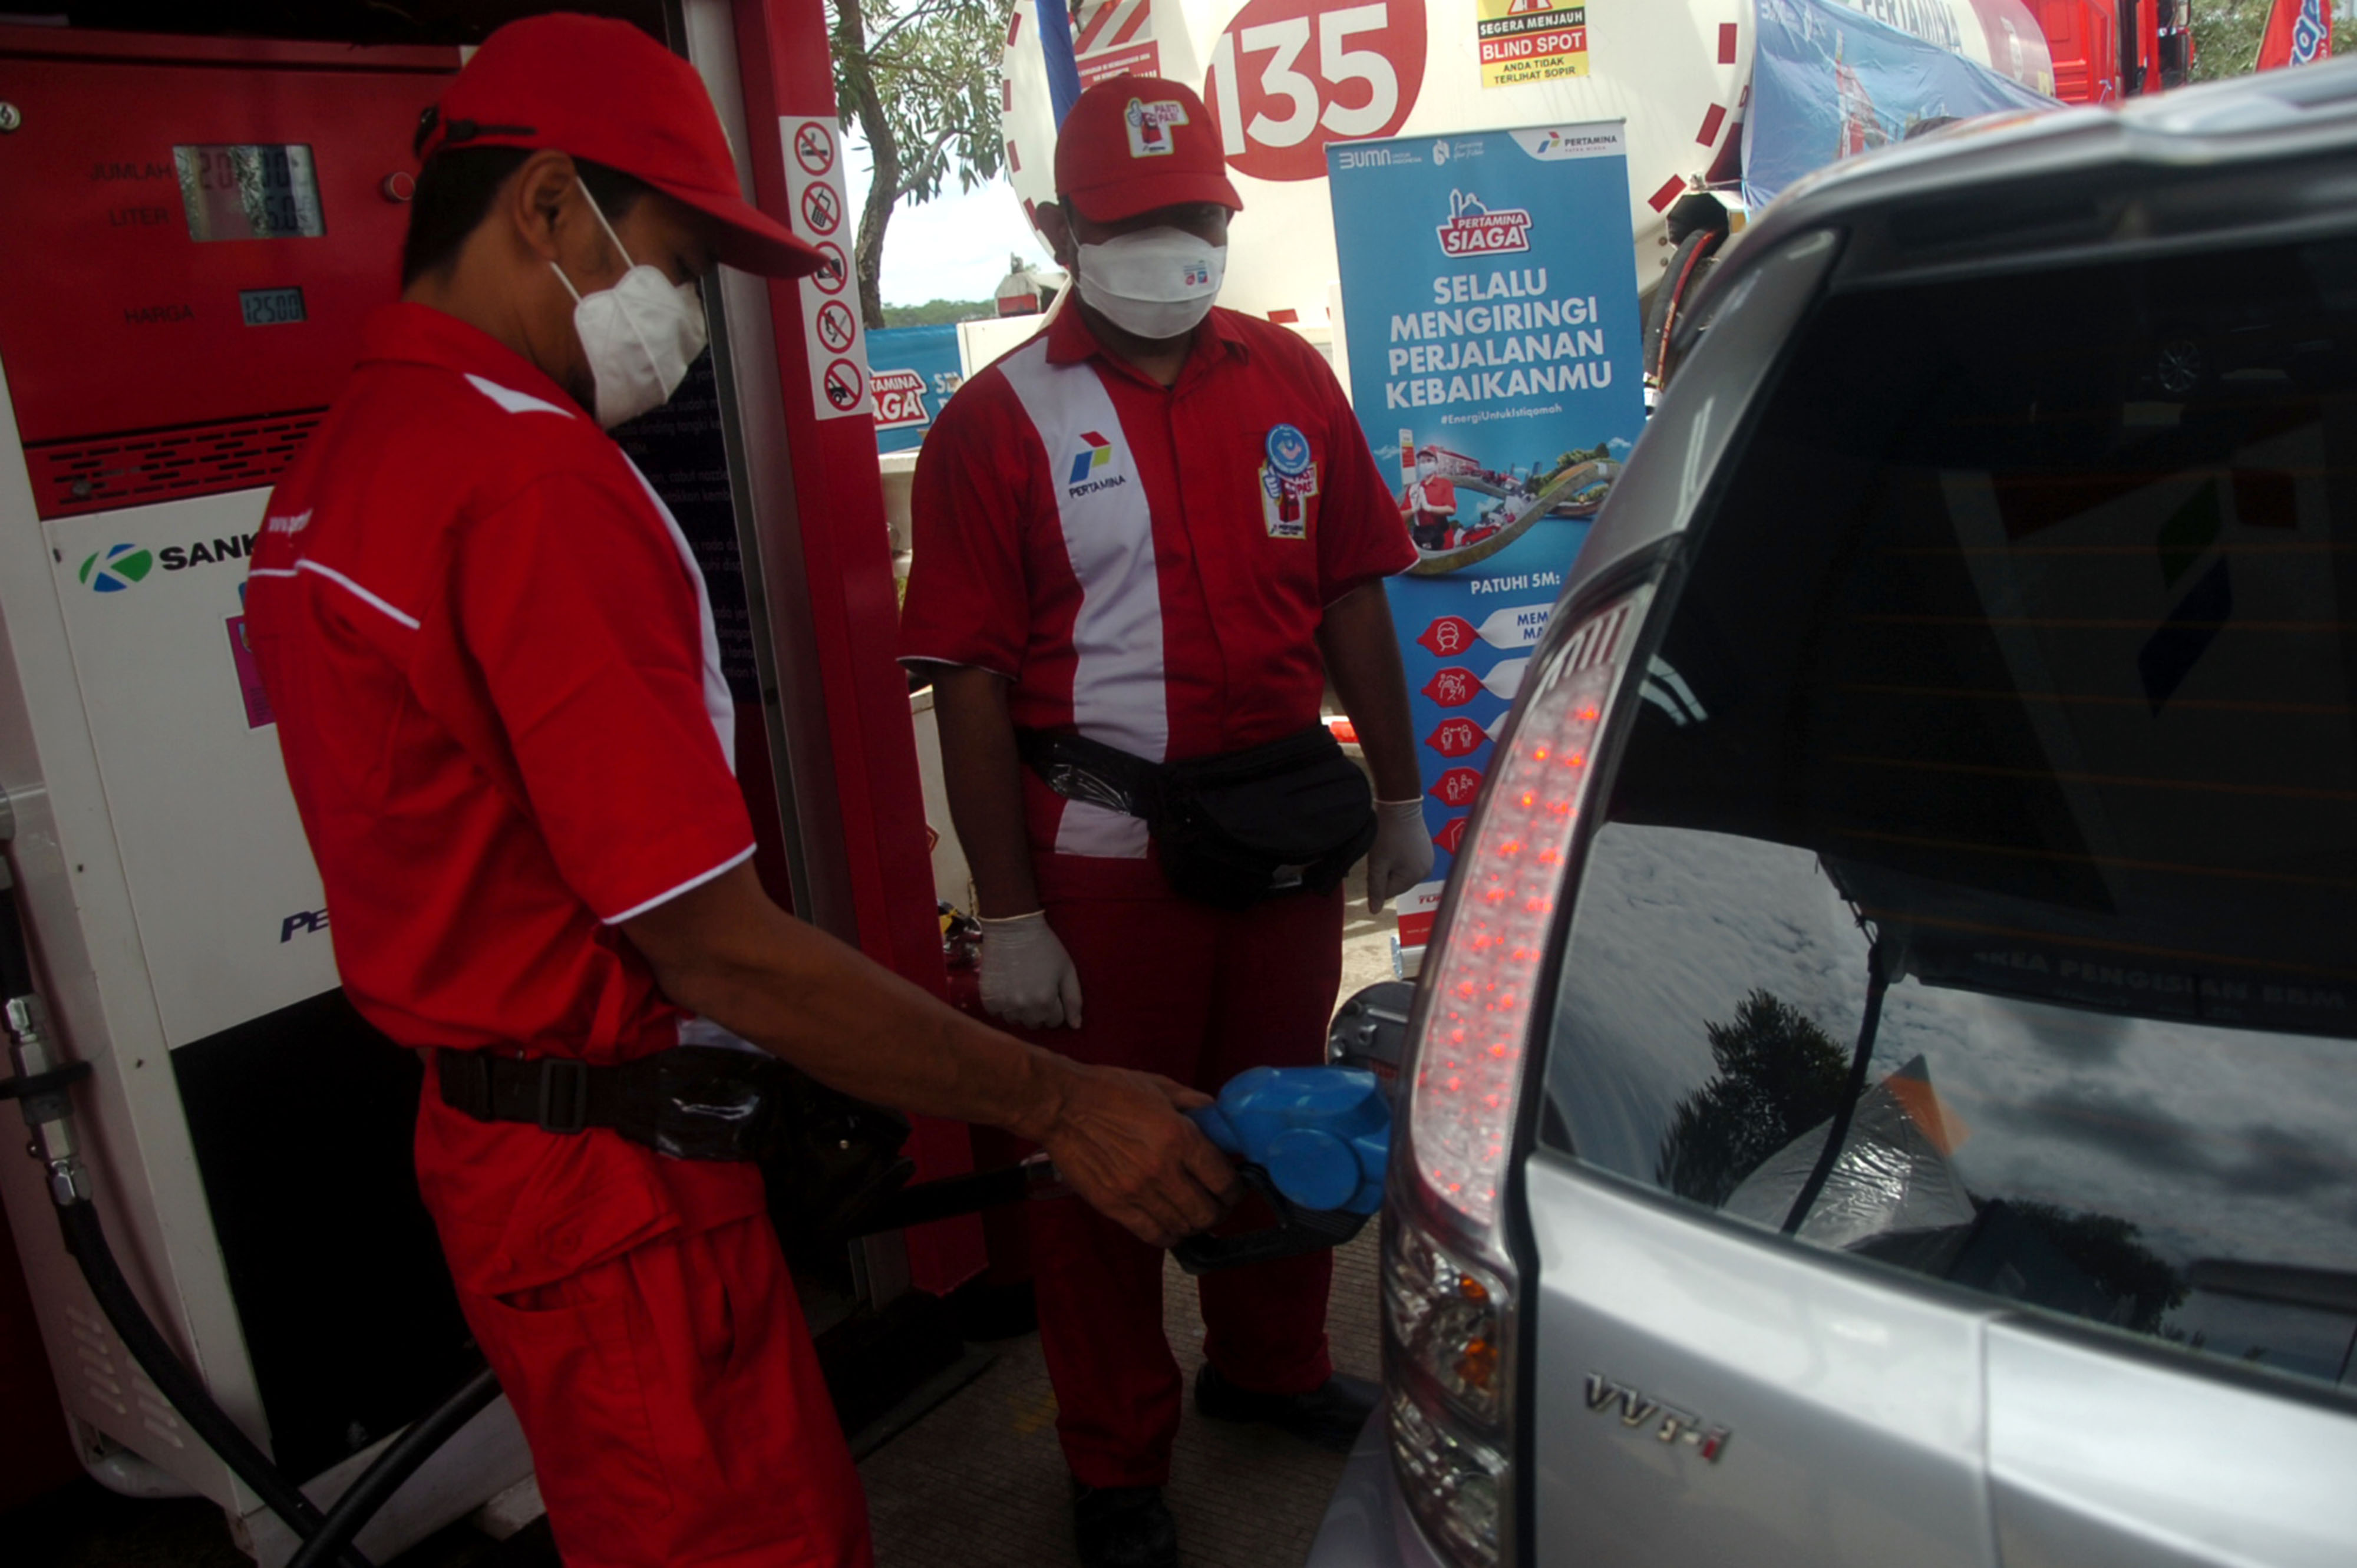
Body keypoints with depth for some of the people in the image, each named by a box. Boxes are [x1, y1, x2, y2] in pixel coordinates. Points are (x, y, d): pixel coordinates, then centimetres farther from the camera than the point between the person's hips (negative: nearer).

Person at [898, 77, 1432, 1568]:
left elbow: (1352, 596, 9)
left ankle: (1270, 1364, 45)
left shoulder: (1290, 380, 5)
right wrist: (1009, 916, -14)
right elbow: (972, 682, -11)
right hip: (1102, 846, -4)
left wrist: (1398, 796, 8)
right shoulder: (1000, 423, -7)